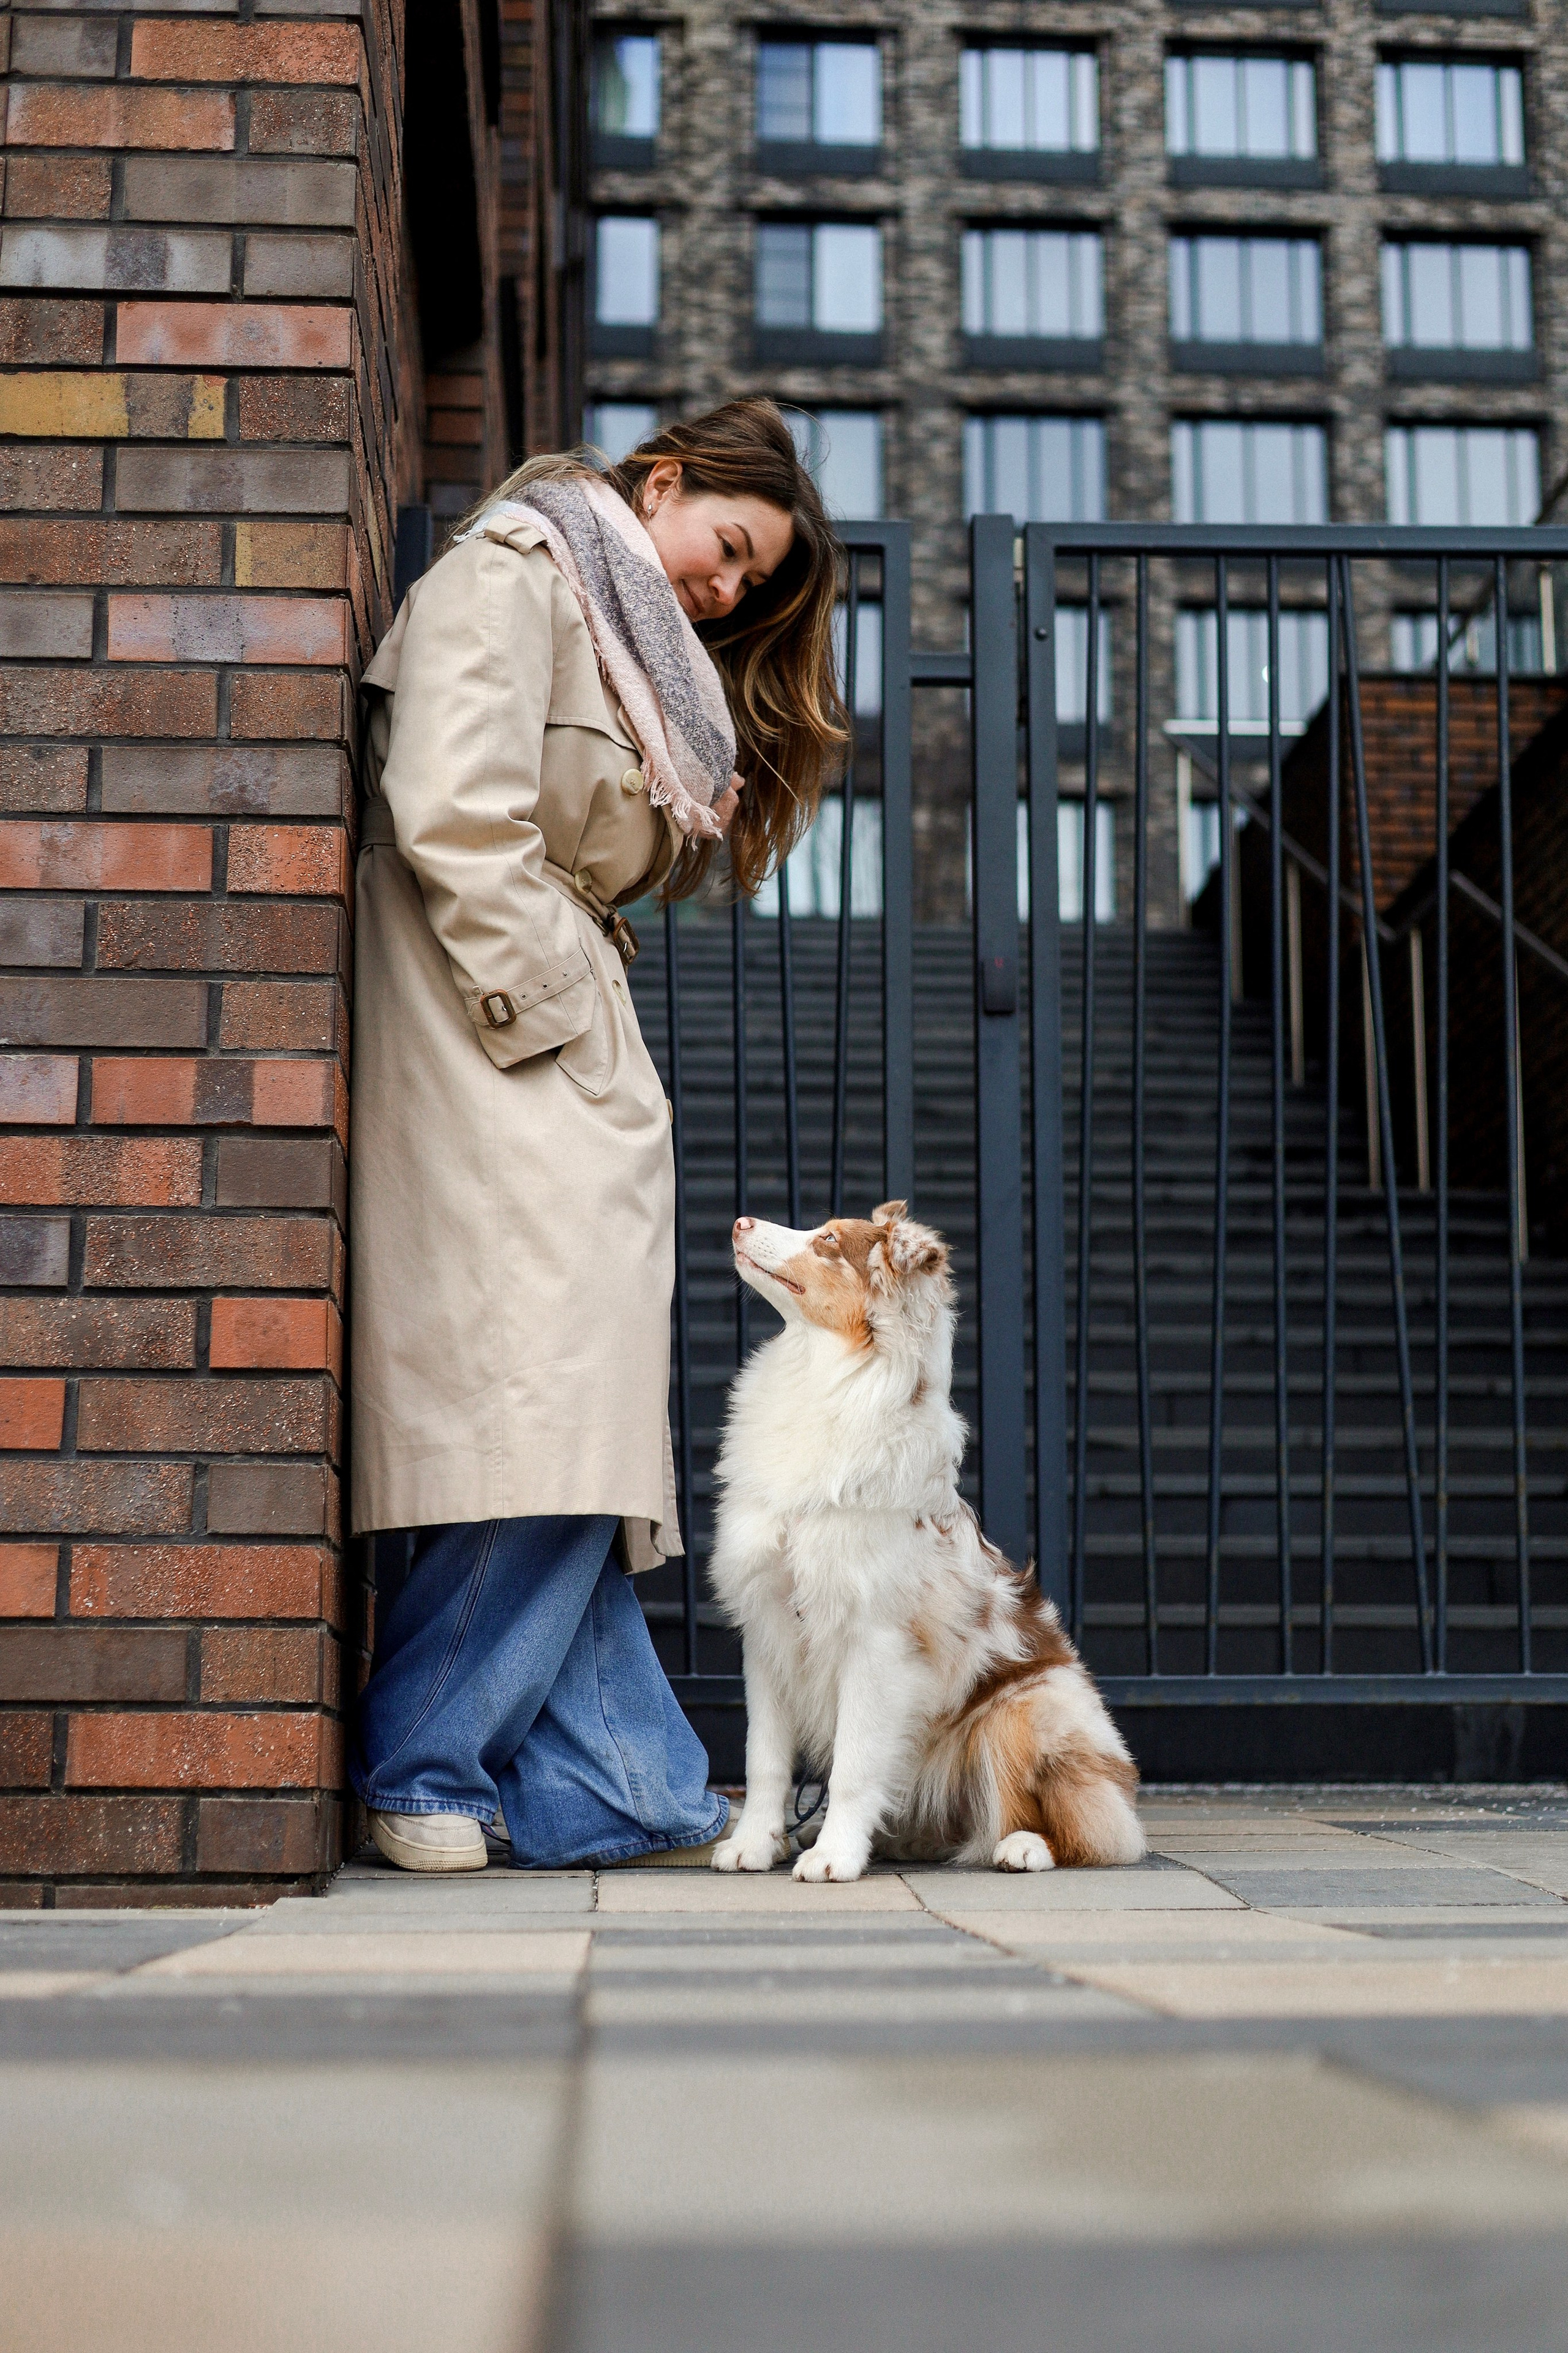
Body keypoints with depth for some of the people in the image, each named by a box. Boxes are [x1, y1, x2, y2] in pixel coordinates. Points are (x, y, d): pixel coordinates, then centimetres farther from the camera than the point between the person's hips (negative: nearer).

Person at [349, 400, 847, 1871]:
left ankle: (615, 1791, 2)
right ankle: (414, 1770, -4)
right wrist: (540, 1008, -13)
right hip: (490, 1077, -9)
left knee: (571, 1450, 3)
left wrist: (582, 1002, 7)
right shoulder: (505, 576, 1)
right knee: (538, 1423, -15)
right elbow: (453, 814, -14)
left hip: (565, 1066, 10)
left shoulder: (630, 648, 30)